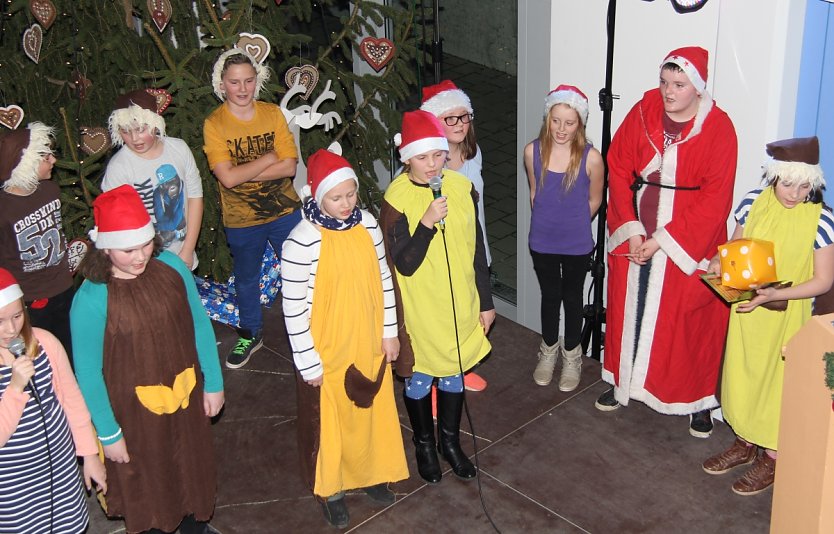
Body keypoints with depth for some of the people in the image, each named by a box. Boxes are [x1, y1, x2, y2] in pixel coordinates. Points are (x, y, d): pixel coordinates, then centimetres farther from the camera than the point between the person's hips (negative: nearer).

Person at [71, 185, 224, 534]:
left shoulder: (171, 266, -13)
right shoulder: (91, 299, -25)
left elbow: (199, 325, -1)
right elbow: (88, 372, -17)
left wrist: (213, 383, 5)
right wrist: (108, 434, -10)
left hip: (186, 398, 4)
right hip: (134, 412, -4)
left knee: (191, 466, 27)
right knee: (145, 482, 19)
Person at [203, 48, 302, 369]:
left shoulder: (273, 114, -6)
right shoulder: (214, 124, -13)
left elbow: (290, 166, -14)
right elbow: (227, 177, -23)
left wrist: (244, 173, -21)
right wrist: (269, 158, -18)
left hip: (284, 211, 1)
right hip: (241, 219, -1)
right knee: (246, 279, 19)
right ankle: (250, 335, 40)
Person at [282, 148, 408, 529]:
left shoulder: (367, 224, -6)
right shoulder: (302, 241, -23)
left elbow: (383, 279, 6)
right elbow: (294, 309, -18)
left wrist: (389, 332, 7)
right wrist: (308, 363, -14)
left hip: (370, 346, 5)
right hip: (328, 354, -5)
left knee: (371, 412, 21)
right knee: (330, 422, 13)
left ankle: (370, 472, 46)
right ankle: (331, 489, 36)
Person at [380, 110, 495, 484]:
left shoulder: (461, 187, -6)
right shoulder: (397, 198, -19)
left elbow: (476, 249, 3)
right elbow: (404, 264, -20)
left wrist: (485, 302, 7)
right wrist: (427, 223, -34)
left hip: (460, 304, 4)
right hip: (419, 309, -4)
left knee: (454, 373, 19)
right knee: (419, 378, 14)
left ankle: (450, 442, 40)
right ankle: (424, 445, 36)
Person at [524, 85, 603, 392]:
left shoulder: (590, 157, -19)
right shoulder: (533, 151, -11)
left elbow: (594, 200, -2)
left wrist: (572, 225, 9)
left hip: (577, 244, -2)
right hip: (542, 241, 2)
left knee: (572, 297, 16)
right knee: (549, 295, 19)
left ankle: (571, 355, 36)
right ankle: (549, 350, 41)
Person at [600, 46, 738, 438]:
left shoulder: (717, 128, -14)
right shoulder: (643, 112, -4)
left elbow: (715, 199, -14)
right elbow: (618, 168, 0)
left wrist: (664, 241, -16)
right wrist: (629, 228, -8)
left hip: (689, 240, -3)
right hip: (635, 234, 4)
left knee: (691, 320, 4)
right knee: (628, 309, 14)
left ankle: (698, 400, 19)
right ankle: (623, 382, 33)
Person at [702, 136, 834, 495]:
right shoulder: (754, 202, -5)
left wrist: (775, 295, -26)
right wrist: (721, 263, -11)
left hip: (788, 316, -4)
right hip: (745, 311, 4)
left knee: (779, 383, 7)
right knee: (742, 375, 16)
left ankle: (772, 457, 25)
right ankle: (745, 443, 37)